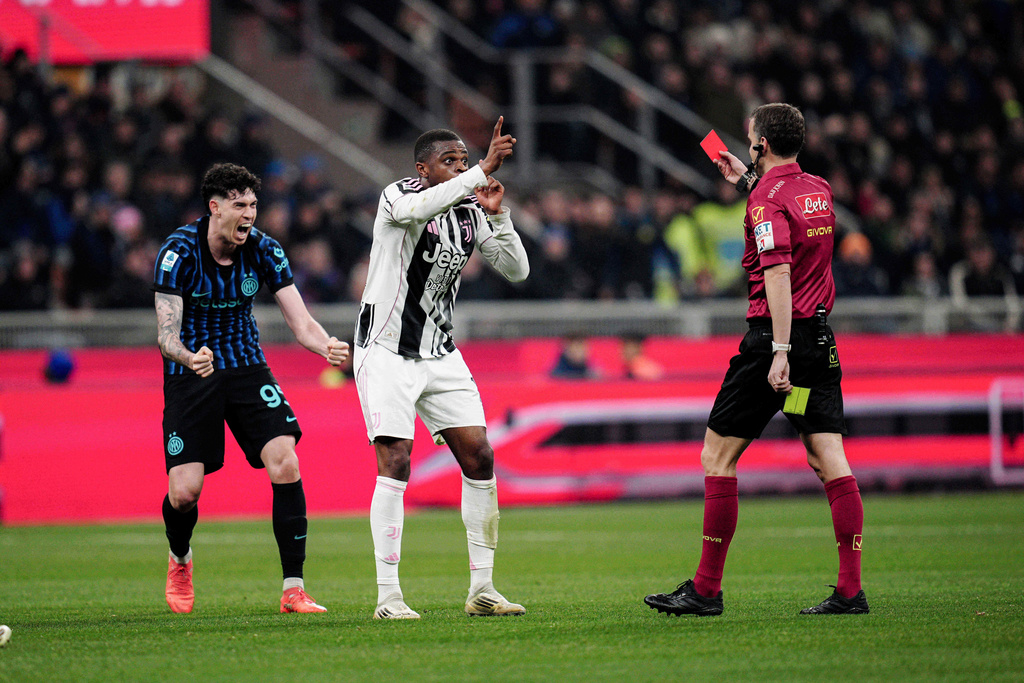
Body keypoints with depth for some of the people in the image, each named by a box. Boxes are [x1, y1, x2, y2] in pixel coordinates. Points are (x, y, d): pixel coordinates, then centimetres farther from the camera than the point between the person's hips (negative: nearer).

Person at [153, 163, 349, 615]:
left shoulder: (262, 250, -7)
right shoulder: (178, 252, -17)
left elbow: (301, 322, -9)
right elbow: (166, 334, -21)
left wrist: (327, 346, -31)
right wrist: (190, 358, -44)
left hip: (248, 369, 3)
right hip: (190, 373, -3)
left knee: (285, 463, -18)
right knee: (184, 491, -11)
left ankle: (293, 589, -13)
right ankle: (180, 560, 26)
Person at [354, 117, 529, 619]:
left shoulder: (470, 212, 6)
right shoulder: (398, 196, -13)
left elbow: (517, 271, 5)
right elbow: (415, 209, -38)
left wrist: (497, 215, -10)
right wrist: (483, 171, -40)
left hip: (440, 356, 7)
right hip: (387, 351, -6)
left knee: (479, 459, 0)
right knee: (395, 464, -15)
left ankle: (482, 589, 9)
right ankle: (387, 597, -10)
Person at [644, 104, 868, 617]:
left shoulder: (767, 200, -12)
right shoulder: (819, 191, 11)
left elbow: (779, 274, -23)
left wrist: (779, 352, -27)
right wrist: (747, 181, 40)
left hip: (773, 334, -7)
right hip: (821, 340, 8)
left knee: (717, 457, 1)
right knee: (830, 461, 3)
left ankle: (706, 589, 2)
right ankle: (850, 589, -4)